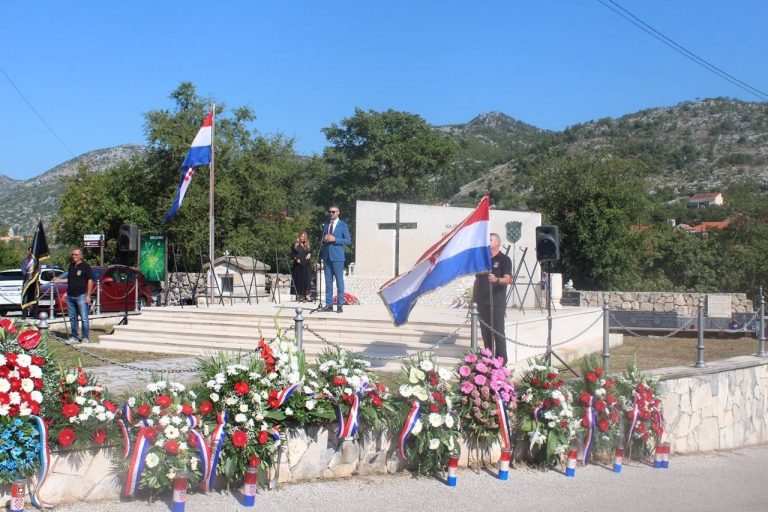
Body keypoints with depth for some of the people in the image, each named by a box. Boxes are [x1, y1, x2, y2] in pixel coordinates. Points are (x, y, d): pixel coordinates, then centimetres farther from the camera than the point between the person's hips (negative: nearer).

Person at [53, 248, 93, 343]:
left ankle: (85, 338, 0)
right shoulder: (71, 266, 15)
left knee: (84, 318, -5)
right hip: (70, 296, 7)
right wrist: (59, 280, 8)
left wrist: (88, 296, -11)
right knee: (72, 318, 9)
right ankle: (74, 337, 15)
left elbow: (90, 281, -6)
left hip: (81, 296, -6)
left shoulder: (85, 266, -4)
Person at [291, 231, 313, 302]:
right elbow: (292, 254, 2)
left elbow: (311, 252, 20)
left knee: (307, 279, -7)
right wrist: (296, 259, -14)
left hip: (306, 265, 2)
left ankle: (307, 295, -9)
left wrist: (309, 254, -2)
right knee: (299, 280, -1)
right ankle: (300, 296, 4)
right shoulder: (295, 245, 4)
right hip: (298, 265, -2)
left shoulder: (308, 245, 14)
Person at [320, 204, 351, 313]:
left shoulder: (343, 225, 2)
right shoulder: (325, 224, 16)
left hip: (337, 256, -4)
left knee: (339, 281, -4)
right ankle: (329, 304, 7)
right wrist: (323, 239, -2)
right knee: (328, 281, 4)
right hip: (326, 255, 5)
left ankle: (340, 305, -2)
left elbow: (348, 240, -4)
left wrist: (335, 239, -14)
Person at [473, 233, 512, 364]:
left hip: (497, 301, -5)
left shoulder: (504, 259, -2)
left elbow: (507, 279, -13)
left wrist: (496, 280, -34)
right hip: (482, 300, 5)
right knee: (485, 330, 7)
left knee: (498, 331, -7)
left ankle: (501, 358, -4)